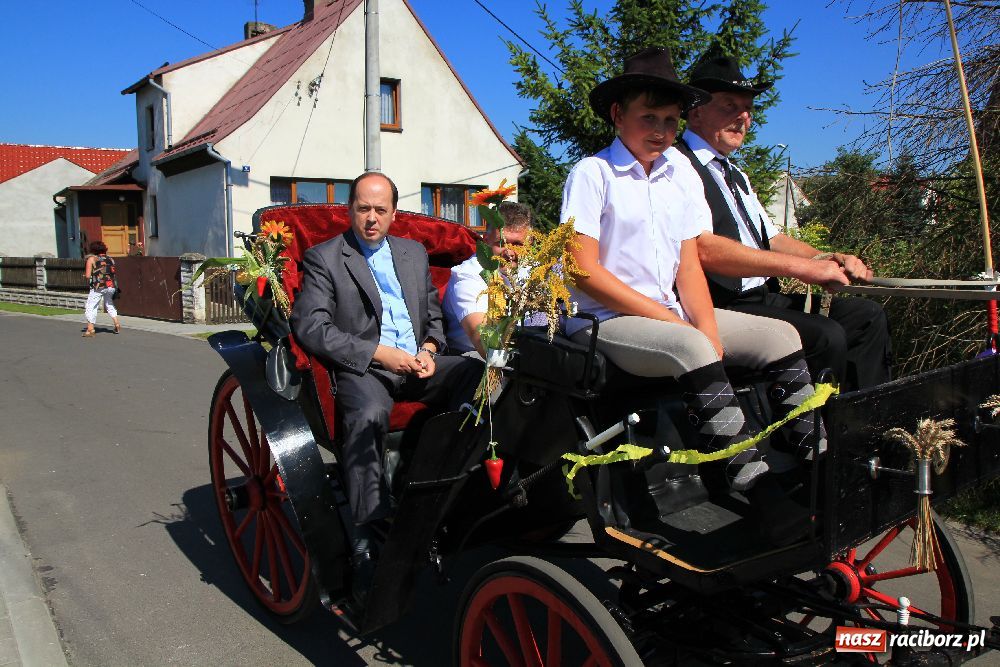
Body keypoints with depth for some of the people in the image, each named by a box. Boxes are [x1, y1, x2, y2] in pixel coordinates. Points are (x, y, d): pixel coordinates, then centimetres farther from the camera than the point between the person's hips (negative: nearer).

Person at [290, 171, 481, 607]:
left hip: (417, 362, 5)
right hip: (362, 368, -5)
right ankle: (366, 546, -33)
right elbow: (309, 327, -6)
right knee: (368, 414, -39)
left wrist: (428, 349, 3)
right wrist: (379, 353, -14)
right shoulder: (323, 258, 5)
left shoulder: (414, 252, 22)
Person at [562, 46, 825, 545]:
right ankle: (758, 490, -30)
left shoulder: (681, 173, 11)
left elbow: (688, 264, 7)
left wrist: (708, 328, -12)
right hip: (605, 322, -7)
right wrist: (679, 325, -15)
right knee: (693, 351, -33)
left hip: (672, 315, 7)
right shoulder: (592, 174, -7)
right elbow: (586, 273, -15)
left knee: (780, 336, -5)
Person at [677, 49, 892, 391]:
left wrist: (827, 259, 4)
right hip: (721, 310, -10)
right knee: (825, 336, -26)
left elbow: (772, 238, 25)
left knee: (866, 315, 3)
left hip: (766, 298, 10)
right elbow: (703, 250, -22)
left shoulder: (734, 174, 24)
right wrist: (800, 266, -21)